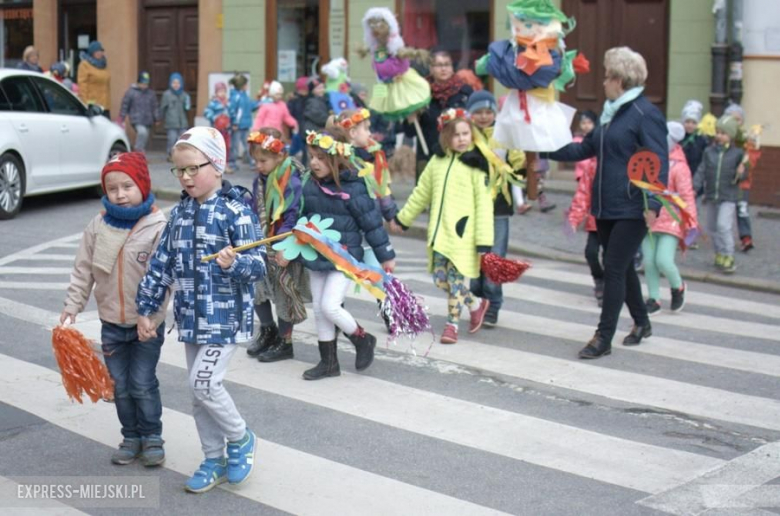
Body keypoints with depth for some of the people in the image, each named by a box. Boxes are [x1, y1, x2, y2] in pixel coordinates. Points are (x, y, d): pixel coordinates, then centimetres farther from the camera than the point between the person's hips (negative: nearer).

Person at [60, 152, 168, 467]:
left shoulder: (158, 227, -13)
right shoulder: (97, 227, -1)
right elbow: (83, 271, 6)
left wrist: (151, 318, -23)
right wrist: (72, 307, 1)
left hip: (147, 324, -4)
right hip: (111, 324, 4)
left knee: (143, 385, 0)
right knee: (120, 386, 12)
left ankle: (152, 438, 17)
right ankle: (131, 437, 26)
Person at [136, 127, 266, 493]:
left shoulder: (235, 211, -13)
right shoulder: (180, 212, 7)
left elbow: (259, 264, -16)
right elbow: (162, 263, 11)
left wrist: (234, 262, -37)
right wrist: (146, 309, 12)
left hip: (226, 317, -7)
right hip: (191, 317, 7)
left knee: (204, 383, -11)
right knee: (199, 389, 12)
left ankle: (240, 439, 15)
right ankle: (214, 461, 27)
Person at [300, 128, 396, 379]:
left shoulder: (352, 188, -16)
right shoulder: (311, 185, 2)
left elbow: (371, 221, -11)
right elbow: (299, 216, 14)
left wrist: (386, 255, -6)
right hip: (317, 258, 7)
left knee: (330, 306, -13)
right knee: (319, 310, 11)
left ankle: (363, 340, 13)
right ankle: (328, 362, 24)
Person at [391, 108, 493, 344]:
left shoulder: (476, 165, -6)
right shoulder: (438, 161, 9)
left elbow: (483, 205, -9)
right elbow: (421, 193, 21)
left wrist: (484, 242, -15)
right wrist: (402, 218, 26)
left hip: (462, 233, -5)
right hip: (439, 233, 5)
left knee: (456, 278, -3)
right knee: (440, 278, 6)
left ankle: (452, 324, 13)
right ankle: (476, 304, 28)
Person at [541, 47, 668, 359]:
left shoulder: (645, 114, -13)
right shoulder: (610, 112, 14)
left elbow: (659, 162, -18)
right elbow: (586, 149, 21)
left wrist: (653, 203, -26)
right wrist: (546, 151, 17)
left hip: (631, 210, -9)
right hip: (605, 206, 9)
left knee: (614, 268, -7)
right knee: (622, 267, 17)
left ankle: (604, 338, 0)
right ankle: (641, 322, 34)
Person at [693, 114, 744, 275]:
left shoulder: (738, 153, -2)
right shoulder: (709, 152, 4)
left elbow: (742, 173, 3)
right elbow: (701, 171, 1)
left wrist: (739, 175, -20)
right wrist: (695, 188, -9)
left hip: (728, 197, -4)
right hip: (711, 196, 4)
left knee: (724, 225, -16)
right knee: (712, 227, 12)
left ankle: (728, 257, -8)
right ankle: (719, 254, 28)